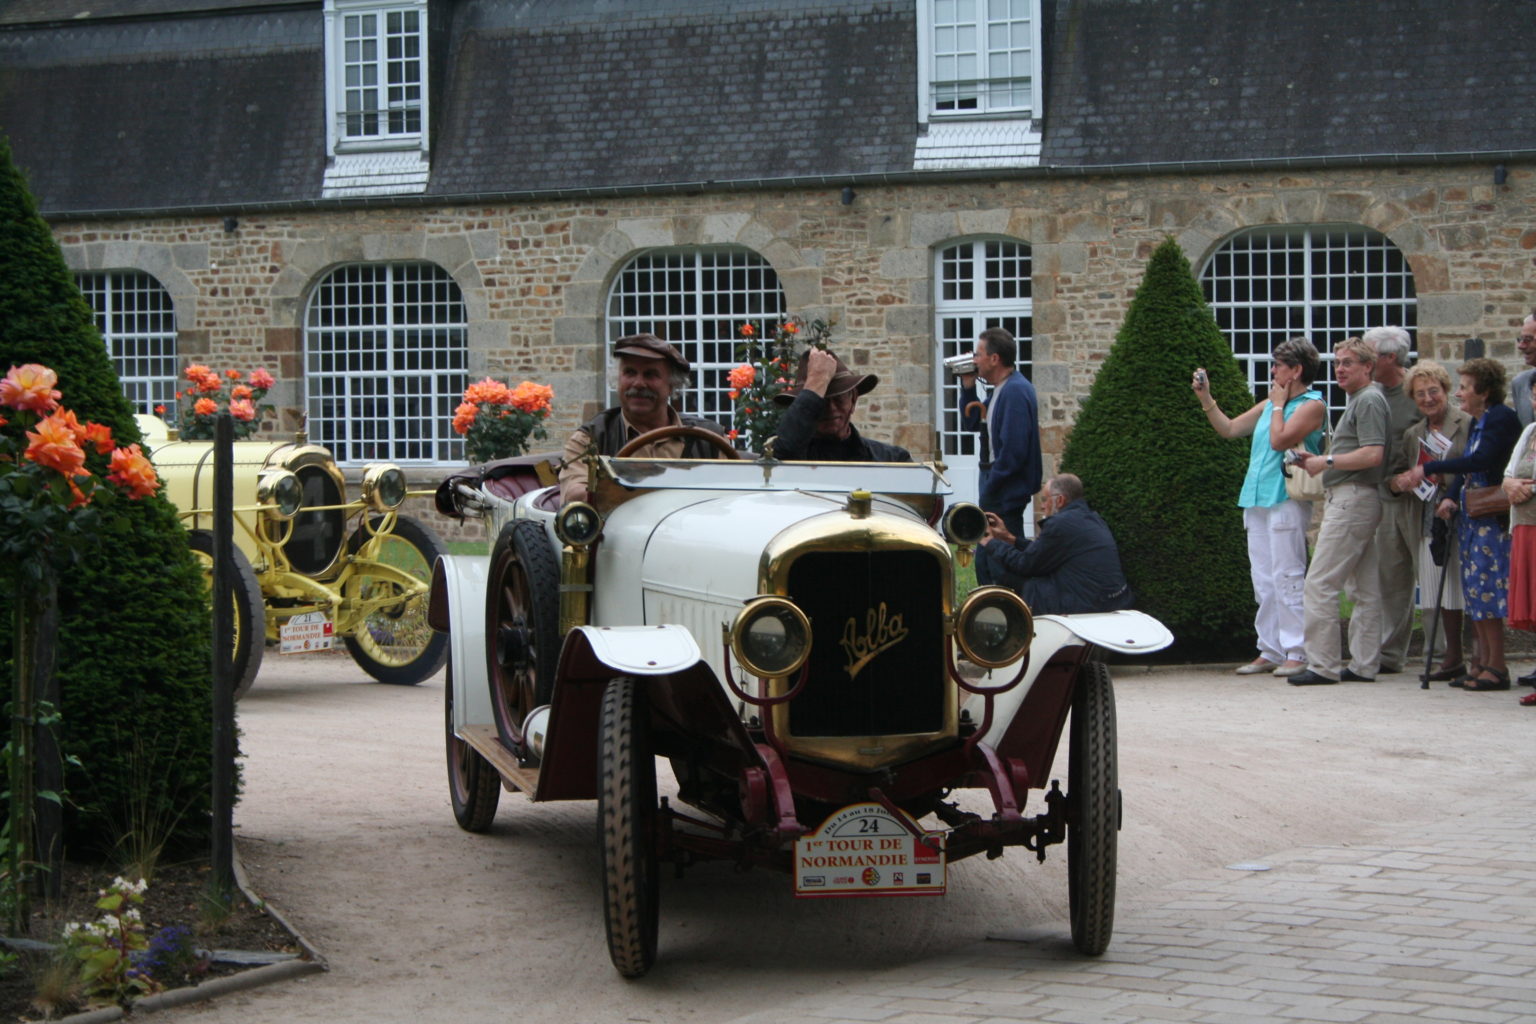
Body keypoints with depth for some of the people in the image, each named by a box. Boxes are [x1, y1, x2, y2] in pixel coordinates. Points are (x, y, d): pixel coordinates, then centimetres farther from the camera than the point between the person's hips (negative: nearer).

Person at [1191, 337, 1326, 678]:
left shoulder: (1312, 405, -5)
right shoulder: (1269, 405, 19)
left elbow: (1279, 440, -17)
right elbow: (1229, 429, 24)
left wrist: (1278, 404, -4)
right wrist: (1206, 399, 16)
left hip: (1286, 499, -9)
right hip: (1256, 498, 9)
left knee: (1286, 578, -10)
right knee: (1263, 581, 9)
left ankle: (1297, 652, -8)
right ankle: (1270, 651, 13)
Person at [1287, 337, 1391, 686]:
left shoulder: (1369, 400, -10)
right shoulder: (1358, 401, 22)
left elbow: (1373, 454, -21)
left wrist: (1327, 461, -13)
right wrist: (1316, 461, 13)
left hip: (1353, 498, -11)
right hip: (1348, 498, 11)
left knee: (1320, 584, -12)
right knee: (1365, 588, 9)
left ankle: (1323, 664, -12)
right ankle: (1363, 664, 10)